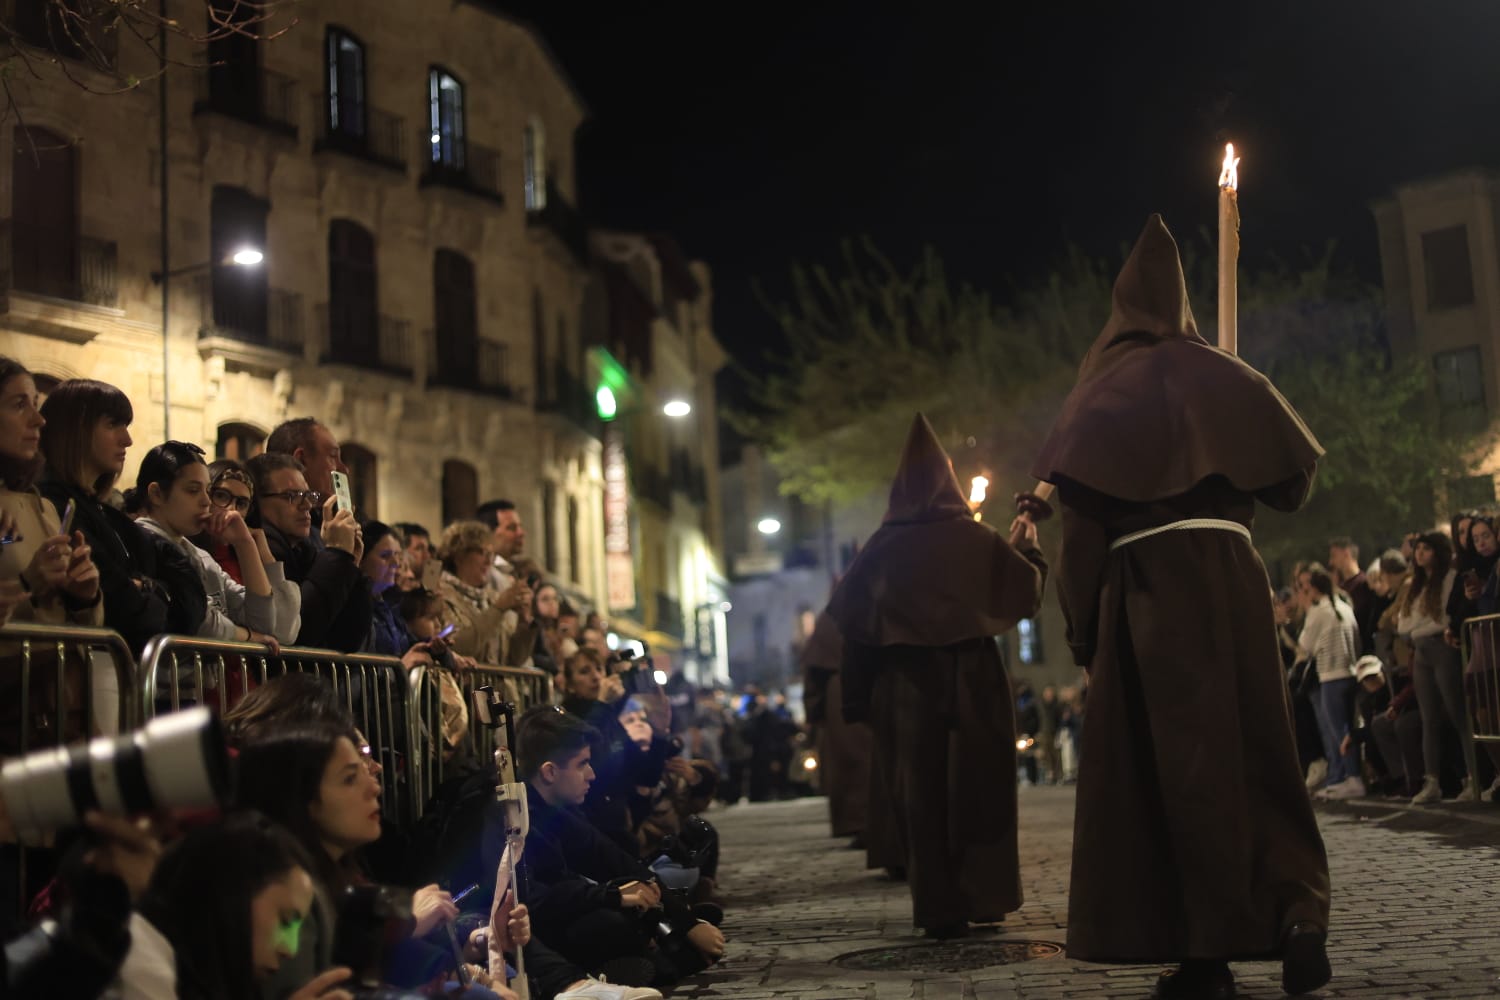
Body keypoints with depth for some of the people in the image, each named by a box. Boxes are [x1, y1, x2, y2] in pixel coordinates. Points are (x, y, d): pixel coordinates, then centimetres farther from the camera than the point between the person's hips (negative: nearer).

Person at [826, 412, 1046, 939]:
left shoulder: (882, 548, -1)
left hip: (906, 688, 0)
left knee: (919, 791, 6)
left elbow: (852, 620, -1)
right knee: (977, 784, 11)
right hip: (973, 683, 0)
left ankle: (939, 908, 5)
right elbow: (1029, 592, 2)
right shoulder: (976, 538, -4)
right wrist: (1027, 548, 18)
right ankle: (982, 898, 13)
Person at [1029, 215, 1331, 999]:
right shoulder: (1226, 375, 11)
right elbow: (1296, 472, 10)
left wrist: (1085, 619, -1)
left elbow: (1080, 506, -7)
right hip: (1233, 575, 3)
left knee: (1170, 758, -2)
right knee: (1256, 748, 9)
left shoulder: (1107, 385, 3)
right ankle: (1296, 914, -7)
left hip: (1147, 584, -3)